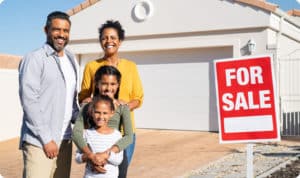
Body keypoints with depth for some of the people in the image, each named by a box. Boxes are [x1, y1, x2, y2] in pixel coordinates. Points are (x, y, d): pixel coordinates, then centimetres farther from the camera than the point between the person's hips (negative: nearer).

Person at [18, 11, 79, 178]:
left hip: (65, 140, 6)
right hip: (39, 141, -6)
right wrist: (46, 139, -14)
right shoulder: (33, 59, -7)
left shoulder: (71, 60, 15)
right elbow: (29, 102, -12)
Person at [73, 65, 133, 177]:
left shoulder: (122, 108, -2)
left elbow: (129, 137, -12)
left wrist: (106, 154, -25)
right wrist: (90, 155, -26)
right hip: (95, 160, 1)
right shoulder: (88, 107, 1)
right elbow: (76, 132, -12)